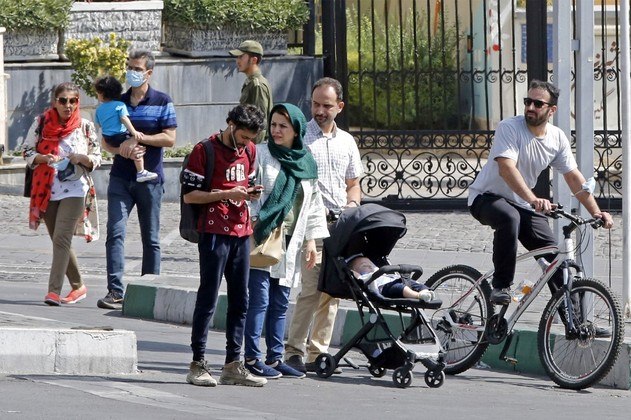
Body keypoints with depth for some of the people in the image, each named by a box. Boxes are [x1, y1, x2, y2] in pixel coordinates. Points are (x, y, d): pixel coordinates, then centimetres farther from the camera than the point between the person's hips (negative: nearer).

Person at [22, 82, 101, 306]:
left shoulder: (85, 127, 0)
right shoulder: (42, 123, 3)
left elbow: (97, 159, 7)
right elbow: (27, 151, 8)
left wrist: (82, 158, -14)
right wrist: (43, 158, -12)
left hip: (74, 190, -3)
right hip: (47, 191, 3)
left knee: (61, 238, -17)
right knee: (60, 241, 10)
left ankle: (54, 291, -22)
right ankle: (78, 286, 27)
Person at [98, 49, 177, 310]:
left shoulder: (162, 102, 1)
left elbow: (170, 139, -6)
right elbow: (105, 140, 9)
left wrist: (141, 138, -17)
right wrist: (121, 149, -12)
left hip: (149, 178, -2)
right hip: (120, 178, 2)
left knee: (150, 238, 6)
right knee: (115, 232, -12)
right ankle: (115, 291, -15)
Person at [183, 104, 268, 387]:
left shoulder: (250, 151, 13)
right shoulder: (205, 150, -8)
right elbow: (189, 195, -9)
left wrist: (249, 193, 3)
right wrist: (227, 194, -17)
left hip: (241, 232, 7)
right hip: (214, 233, -7)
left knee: (240, 300, 7)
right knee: (208, 299, -5)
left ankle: (233, 364, 12)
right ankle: (198, 364, -1)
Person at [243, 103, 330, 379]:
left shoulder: (306, 163, 12)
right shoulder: (260, 154, -3)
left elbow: (313, 203, 18)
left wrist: (311, 239, 14)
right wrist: (251, 225, -14)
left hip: (290, 242, 5)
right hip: (262, 237, -5)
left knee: (280, 302, 8)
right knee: (259, 299, -8)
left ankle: (275, 357, 13)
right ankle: (252, 357, -4)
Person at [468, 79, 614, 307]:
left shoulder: (557, 137, 0)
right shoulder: (509, 128, -19)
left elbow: (574, 177, 3)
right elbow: (506, 168, -32)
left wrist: (596, 212, -8)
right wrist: (533, 199, -46)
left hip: (522, 203, 6)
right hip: (486, 197, -6)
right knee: (510, 218, -39)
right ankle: (501, 286, -27)